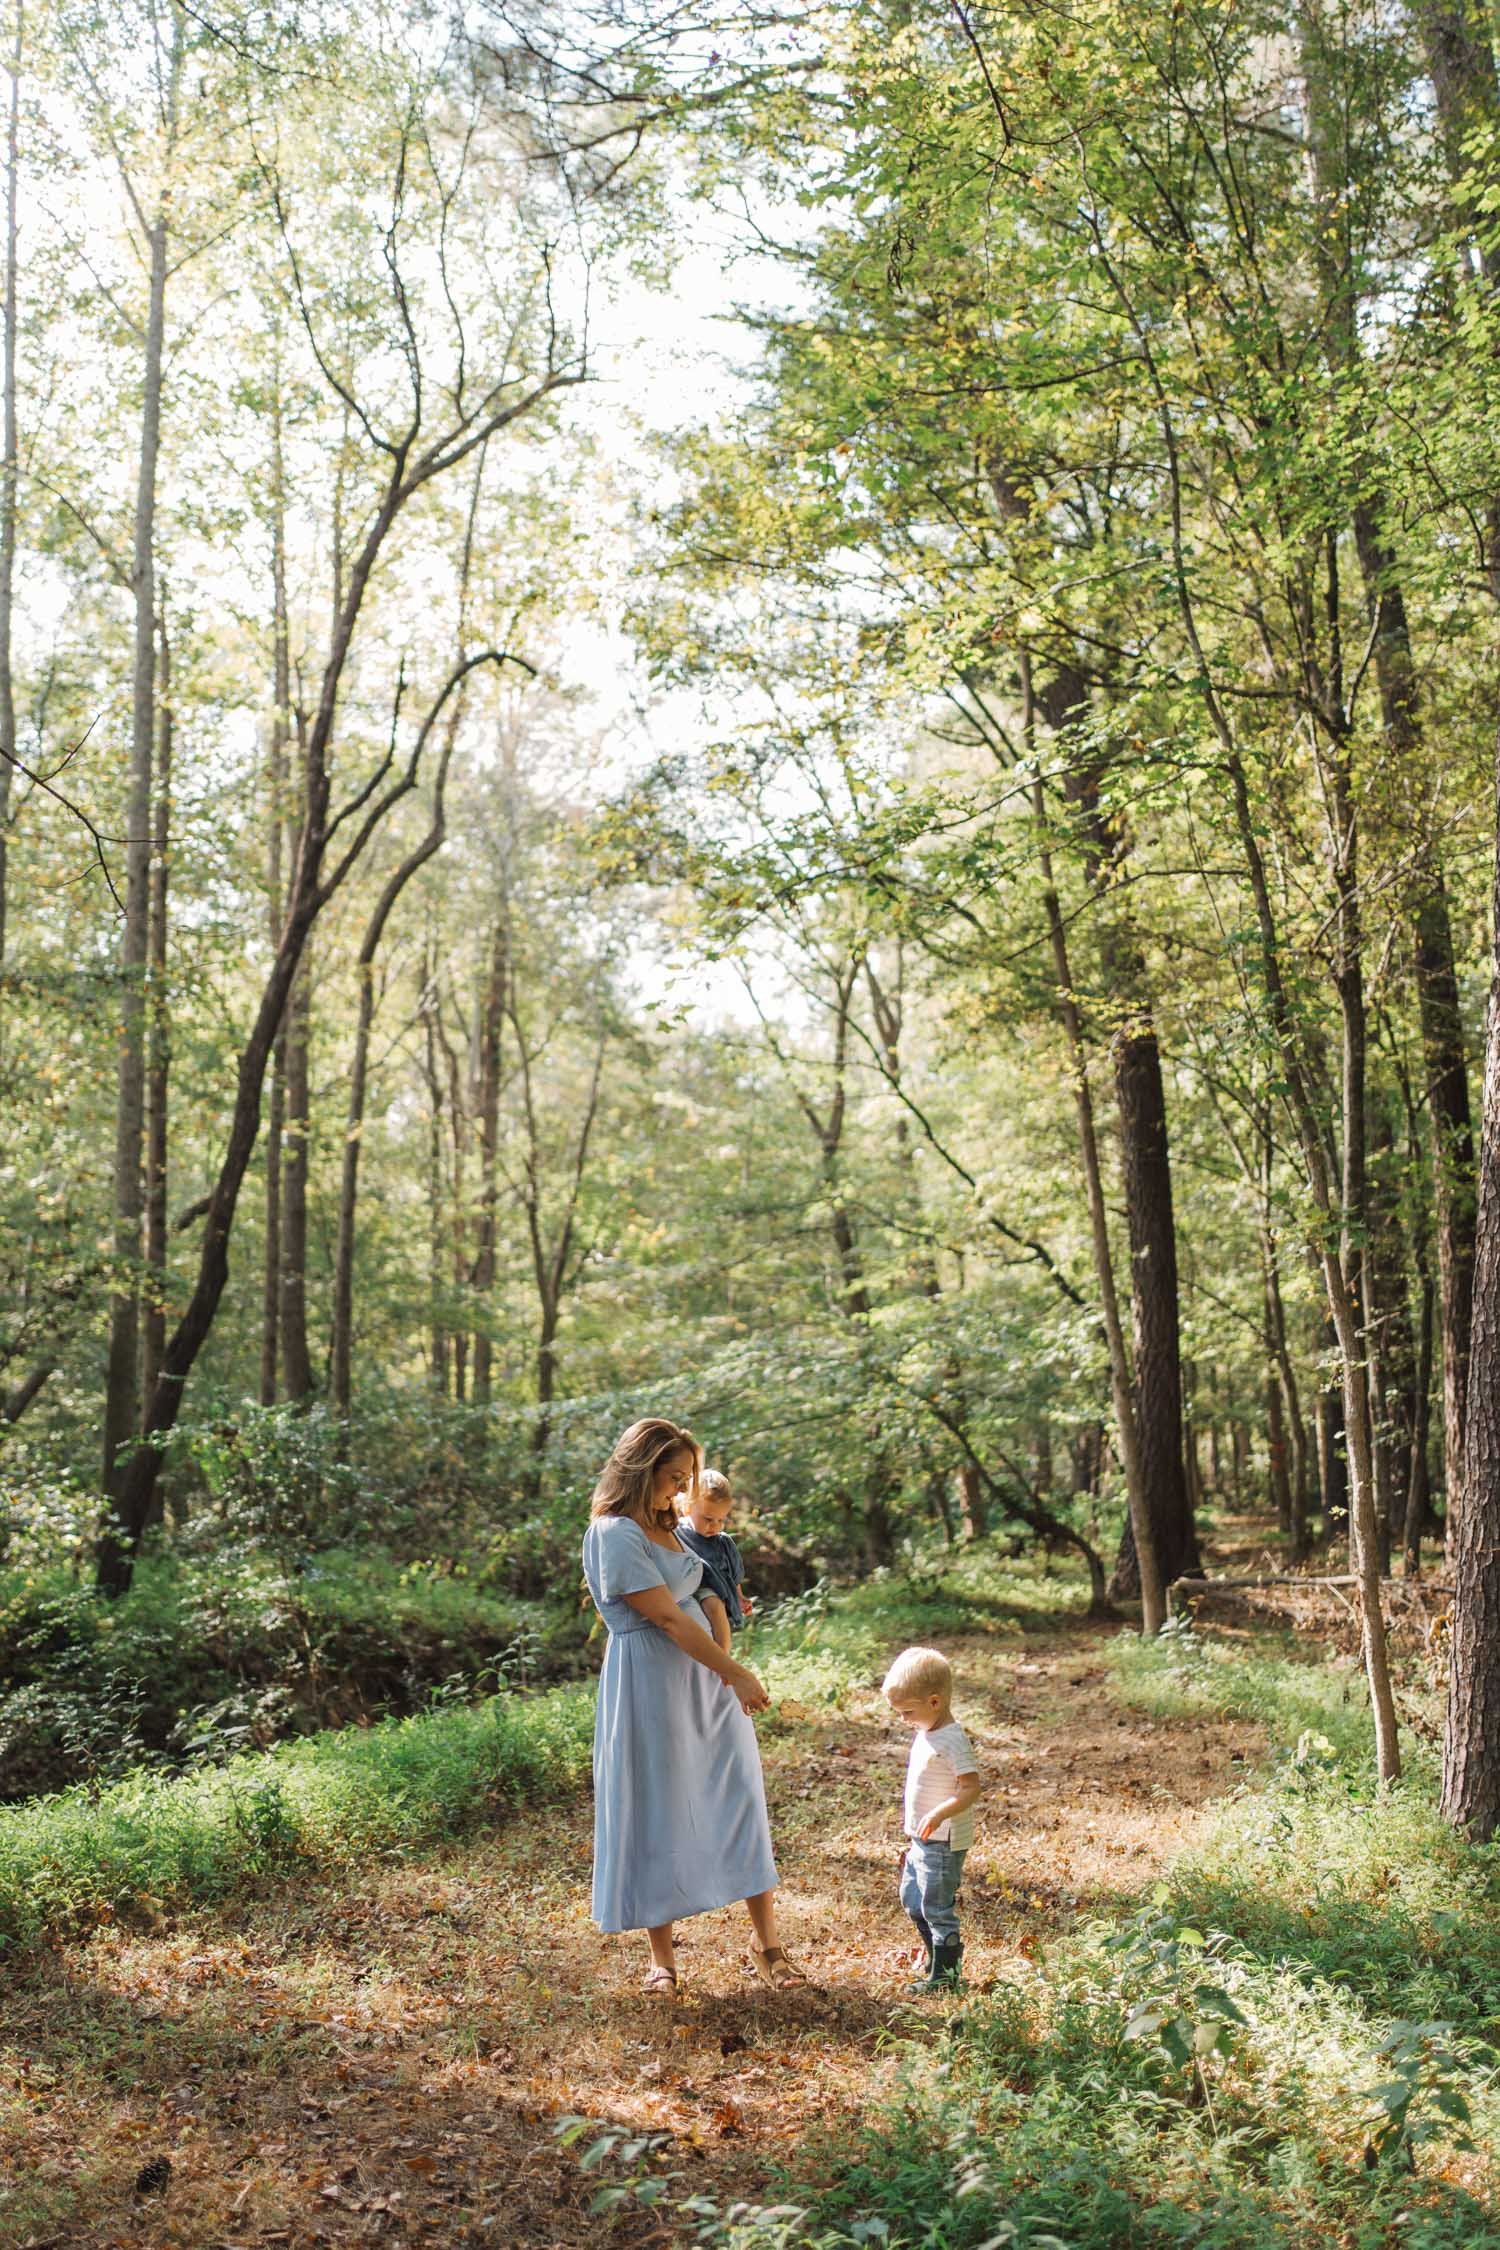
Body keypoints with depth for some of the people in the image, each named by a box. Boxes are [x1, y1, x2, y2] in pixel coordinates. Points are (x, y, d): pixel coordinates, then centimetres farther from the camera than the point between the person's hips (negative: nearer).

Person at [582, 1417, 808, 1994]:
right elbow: (667, 1619, -18)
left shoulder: (660, 1525, 10)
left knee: (738, 1798, 6)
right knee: (656, 1814, 4)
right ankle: (662, 1957, 18)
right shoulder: (614, 1535, -18)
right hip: (650, 1684, -8)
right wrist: (736, 1674, -13)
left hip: (702, 1680, 8)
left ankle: (765, 1939, 16)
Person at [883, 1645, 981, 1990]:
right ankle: (937, 1955, 35)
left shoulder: (951, 1741, -22)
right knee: (911, 1899, 20)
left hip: (944, 1842, -10)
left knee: (937, 1906, -1)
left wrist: (938, 1815, -37)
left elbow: (970, 1788, -26)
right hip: (922, 1840, 10)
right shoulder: (925, 1734, 9)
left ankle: (945, 1972, 13)